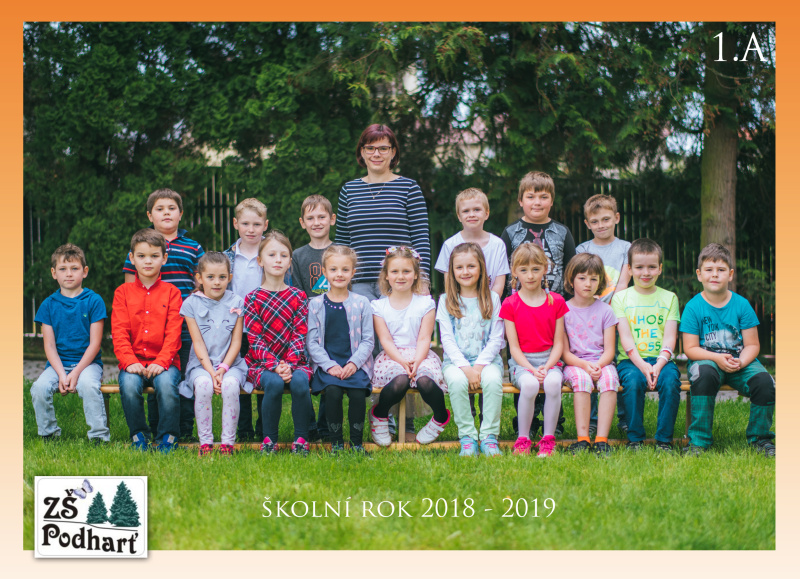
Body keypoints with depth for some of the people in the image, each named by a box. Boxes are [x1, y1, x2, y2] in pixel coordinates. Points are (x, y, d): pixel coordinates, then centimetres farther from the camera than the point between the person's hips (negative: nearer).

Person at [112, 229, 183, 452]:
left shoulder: (171, 292, 8)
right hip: (134, 361, 1)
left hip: (164, 361, -1)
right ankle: (139, 436, -9)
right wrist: (129, 361, -14)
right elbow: (119, 333, 2)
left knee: (166, 383, -33)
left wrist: (161, 362, -16)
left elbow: (173, 333, -1)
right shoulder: (123, 292, 11)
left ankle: (168, 438, -14)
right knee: (129, 384, -31)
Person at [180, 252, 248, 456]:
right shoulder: (191, 304, 1)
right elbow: (198, 343, -3)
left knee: (230, 384, -32)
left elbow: (236, 342, 2)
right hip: (201, 364, 0)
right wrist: (211, 372, -15)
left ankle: (228, 443, -22)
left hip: (230, 363, 1)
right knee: (203, 384, -33)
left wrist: (223, 369, -12)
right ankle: (205, 442, -20)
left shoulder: (236, 302, 5)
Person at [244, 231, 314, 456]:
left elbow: (299, 336, 0)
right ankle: (269, 439, -14)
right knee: (274, 384, -34)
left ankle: (301, 438, -15)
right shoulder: (253, 299, 2)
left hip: (294, 361, 1)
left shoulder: (298, 297, 7)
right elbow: (255, 340, -4)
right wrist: (275, 366, -18)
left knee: (300, 382, -32)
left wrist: (289, 364, -16)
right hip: (261, 362, -1)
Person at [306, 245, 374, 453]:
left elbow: (368, 340, 6)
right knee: (333, 391, -29)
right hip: (326, 364, 0)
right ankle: (336, 442, -13)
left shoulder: (362, 304, 8)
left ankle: (357, 442, -11)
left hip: (355, 364, 0)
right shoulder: (315, 305, 7)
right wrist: (329, 366, -10)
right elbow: (312, 342, 4)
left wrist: (354, 363, -10)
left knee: (358, 392, -28)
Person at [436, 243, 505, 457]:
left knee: (493, 380, -33)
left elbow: (496, 339, 2)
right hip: (456, 360, 0)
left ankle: (489, 437, -24)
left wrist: (479, 365, -12)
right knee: (457, 381, -34)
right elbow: (447, 339, 0)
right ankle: (467, 437, -25)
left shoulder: (492, 299, 7)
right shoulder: (446, 300, 7)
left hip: (487, 359, 0)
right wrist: (465, 368, -14)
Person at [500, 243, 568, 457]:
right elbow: (514, 346, -2)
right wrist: (531, 369, -18)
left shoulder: (556, 302, 6)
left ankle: (548, 440, -22)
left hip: (549, 359, 1)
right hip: (521, 361, -1)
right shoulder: (510, 305, 2)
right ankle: (523, 440, -19)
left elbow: (558, 343, 4)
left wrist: (546, 367, -13)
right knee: (529, 384, -36)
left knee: (553, 382, -34)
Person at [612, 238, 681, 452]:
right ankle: (634, 439, -18)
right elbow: (625, 337, -2)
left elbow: (669, 337, 2)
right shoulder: (621, 298, 8)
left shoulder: (669, 298, 12)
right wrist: (642, 366, -17)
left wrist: (658, 365, -16)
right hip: (630, 360, -1)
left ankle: (664, 440, -19)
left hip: (660, 359, 1)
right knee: (632, 380, -33)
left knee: (670, 379, -30)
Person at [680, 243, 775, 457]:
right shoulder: (693, 307, -2)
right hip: (707, 359, -2)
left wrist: (740, 362, -19)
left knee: (764, 381, -27)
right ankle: (698, 440, -26)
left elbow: (752, 345, 2)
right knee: (703, 374, -37)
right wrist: (717, 358, -21)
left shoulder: (741, 305, 2)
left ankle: (759, 438, -3)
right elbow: (690, 348, -5)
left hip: (740, 361, 2)